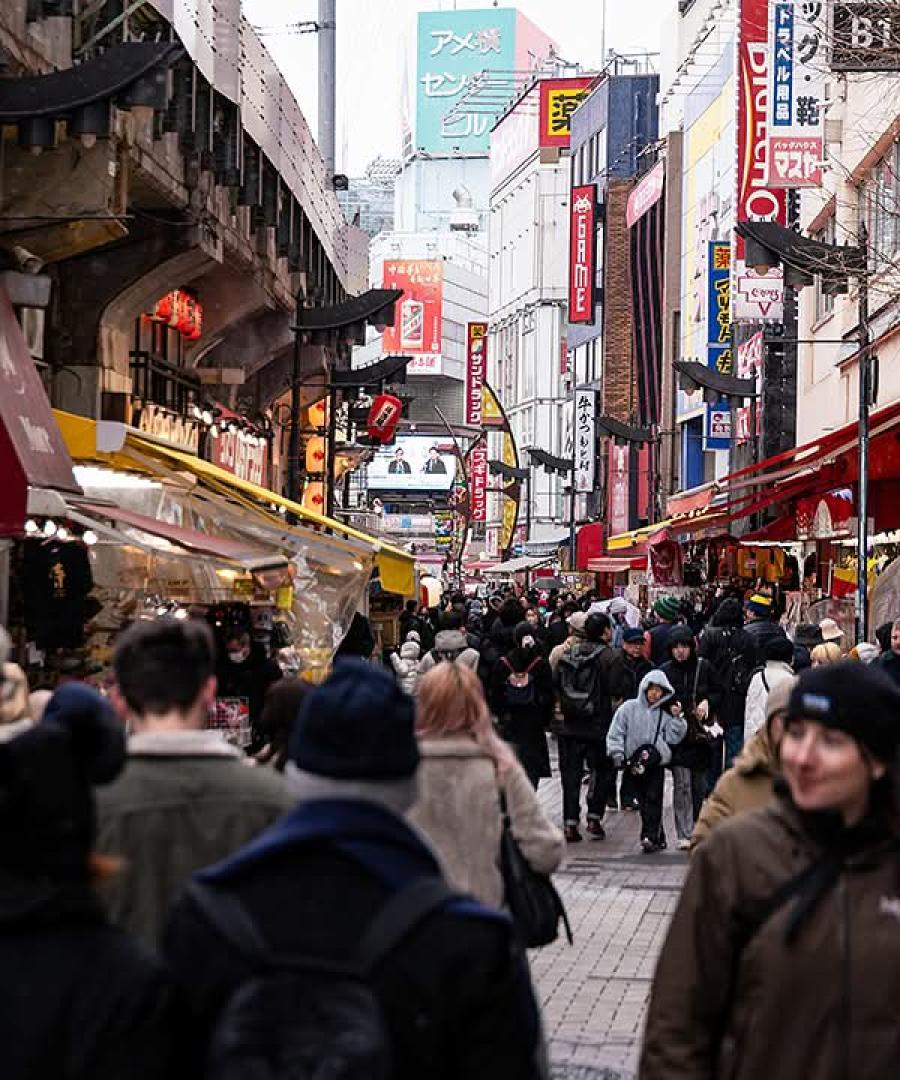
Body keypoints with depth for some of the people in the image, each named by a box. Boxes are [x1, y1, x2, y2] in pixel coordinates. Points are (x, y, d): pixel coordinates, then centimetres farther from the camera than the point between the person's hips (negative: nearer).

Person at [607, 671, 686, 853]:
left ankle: (650, 837, -17)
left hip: (657, 763, -1)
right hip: (635, 764, 1)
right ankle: (658, 838, 11)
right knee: (644, 801, 3)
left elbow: (674, 737, 3)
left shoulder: (665, 713, 6)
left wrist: (677, 718, -6)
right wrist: (617, 754, -5)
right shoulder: (629, 708, 3)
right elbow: (615, 733, 3)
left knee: (653, 798, -12)